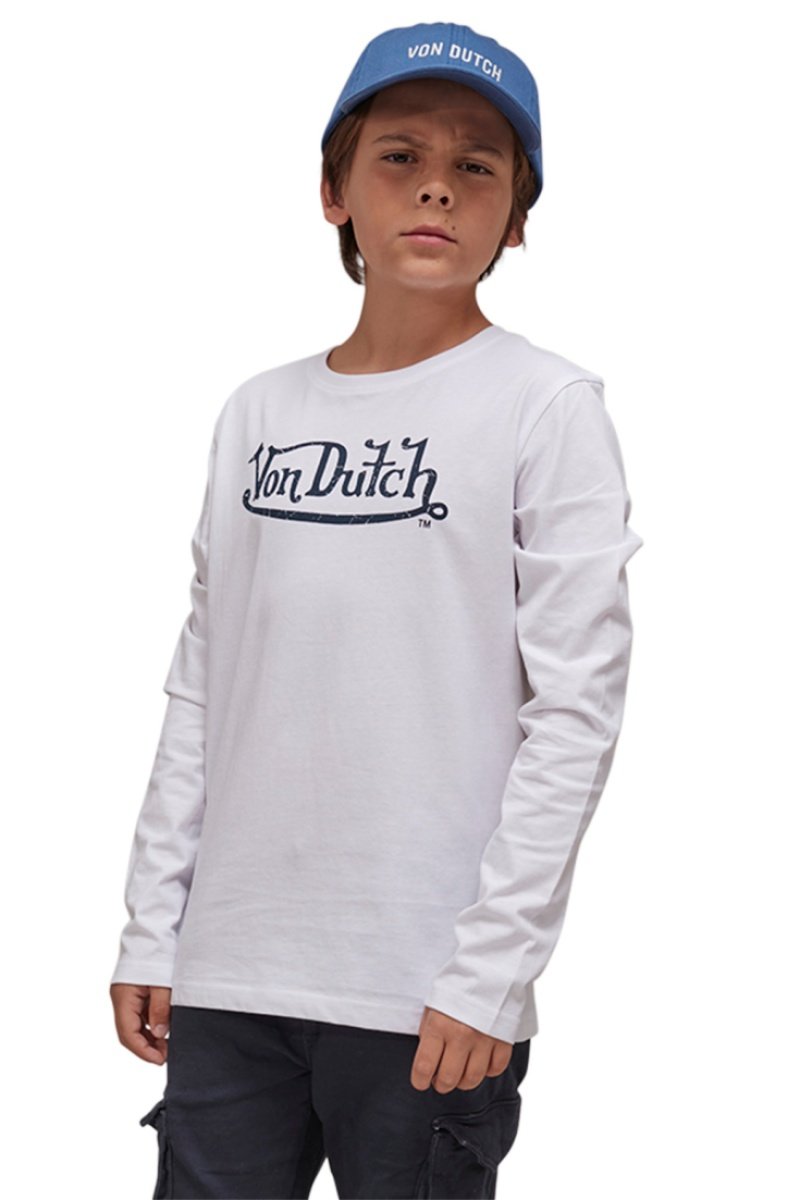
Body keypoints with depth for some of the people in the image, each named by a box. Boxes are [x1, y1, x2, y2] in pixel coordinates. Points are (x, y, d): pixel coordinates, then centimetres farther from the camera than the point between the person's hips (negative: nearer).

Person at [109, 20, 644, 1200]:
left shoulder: (546, 405, -3)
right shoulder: (260, 412, 11)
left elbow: (577, 706, -7)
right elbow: (201, 686, 13)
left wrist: (490, 968, -12)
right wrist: (152, 925, 8)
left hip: (428, 993, -4)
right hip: (230, 971, 4)